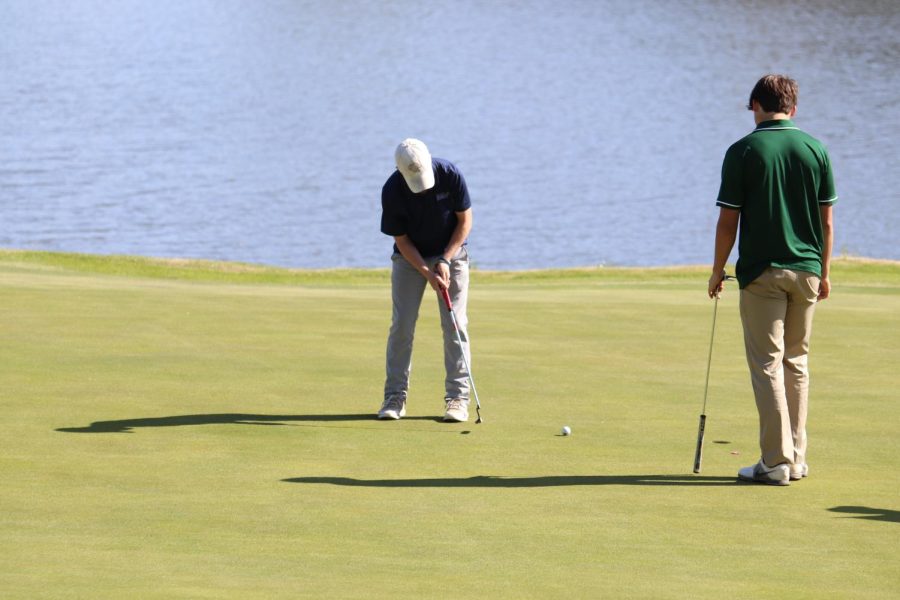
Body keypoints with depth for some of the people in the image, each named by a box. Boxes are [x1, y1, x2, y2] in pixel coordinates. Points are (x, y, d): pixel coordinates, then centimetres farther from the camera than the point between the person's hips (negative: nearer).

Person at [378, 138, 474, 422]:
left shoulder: (450, 175, -23)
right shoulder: (392, 191, -23)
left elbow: (465, 220, -11)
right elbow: (401, 239, -13)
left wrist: (445, 260, -18)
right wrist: (427, 273, -22)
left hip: (451, 254, 0)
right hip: (410, 257, 0)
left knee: (455, 324, -7)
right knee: (402, 324, -6)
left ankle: (457, 397, -5)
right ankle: (395, 396, 1)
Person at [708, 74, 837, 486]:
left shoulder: (743, 152, -7)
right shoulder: (816, 150, 2)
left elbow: (728, 223, -7)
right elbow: (826, 221, 5)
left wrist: (717, 271, 5)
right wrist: (824, 273, 14)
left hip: (762, 272, -4)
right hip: (806, 269, 4)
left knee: (767, 365, -1)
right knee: (796, 363, 14)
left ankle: (776, 461, -5)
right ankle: (796, 457, 15)